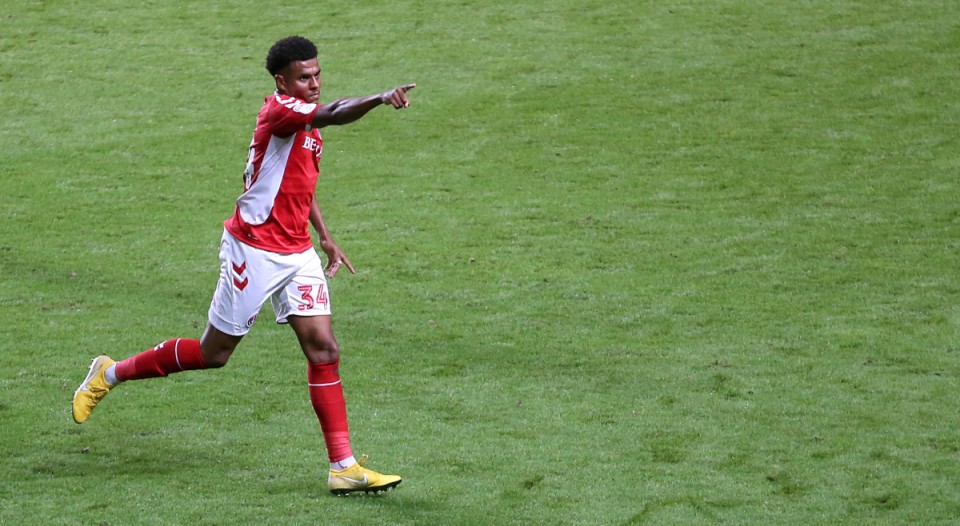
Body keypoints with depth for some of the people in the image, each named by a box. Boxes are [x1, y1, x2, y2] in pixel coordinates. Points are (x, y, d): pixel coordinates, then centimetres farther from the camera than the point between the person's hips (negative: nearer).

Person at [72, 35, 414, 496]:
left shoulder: (306, 120, 11)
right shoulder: (279, 111, -17)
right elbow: (333, 115, -38)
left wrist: (324, 237, 21)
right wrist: (380, 99, -53)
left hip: (296, 254, 8)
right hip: (254, 249, -8)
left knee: (323, 348, -4)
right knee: (212, 353, 5)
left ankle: (343, 467, -5)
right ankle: (111, 373, 27)